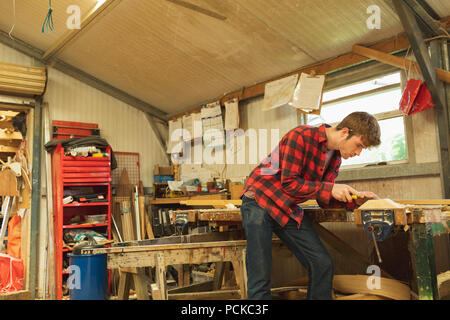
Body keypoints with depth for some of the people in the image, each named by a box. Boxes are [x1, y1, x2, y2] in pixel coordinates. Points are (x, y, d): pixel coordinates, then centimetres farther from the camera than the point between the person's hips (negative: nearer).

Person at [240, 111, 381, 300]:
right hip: (259, 201, -7)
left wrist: (353, 201, -11)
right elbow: (289, 183, -22)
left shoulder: (335, 157, 6)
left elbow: (324, 200, 5)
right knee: (260, 277, -11)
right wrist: (330, 189, -21)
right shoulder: (300, 136, -19)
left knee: (322, 264, -2)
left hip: (289, 209, 7)